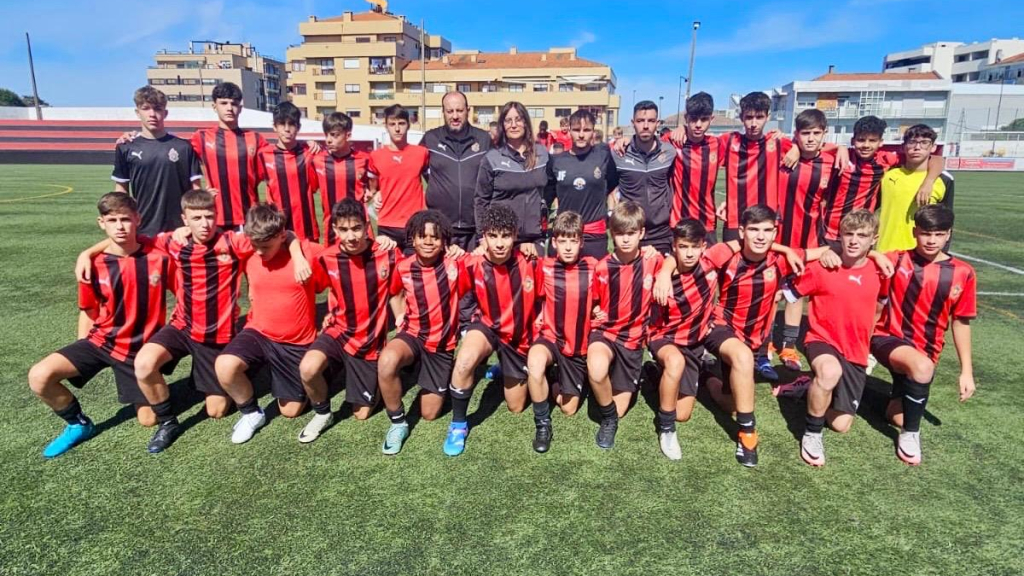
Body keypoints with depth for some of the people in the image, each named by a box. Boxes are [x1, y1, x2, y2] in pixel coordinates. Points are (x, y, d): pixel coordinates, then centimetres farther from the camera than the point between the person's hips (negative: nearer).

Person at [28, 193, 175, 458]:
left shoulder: (159, 259, -12)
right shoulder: (94, 266, -7)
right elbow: (88, 313, 6)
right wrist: (81, 356, 6)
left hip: (141, 349, -1)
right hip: (101, 342, 2)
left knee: (148, 420, -2)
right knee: (39, 376, -21)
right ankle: (79, 424, 6)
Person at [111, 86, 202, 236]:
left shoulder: (184, 147, 3)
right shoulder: (126, 148, 4)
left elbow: (196, 189, 4)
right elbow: (121, 191, 10)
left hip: (179, 229, 0)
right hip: (141, 230, 1)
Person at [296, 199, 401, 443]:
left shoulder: (388, 255, -15)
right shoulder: (327, 259, -12)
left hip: (372, 341, 0)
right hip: (340, 333, 1)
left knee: (362, 413, 7)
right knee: (308, 369, -31)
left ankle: (375, 382, 41)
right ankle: (322, 413, 0)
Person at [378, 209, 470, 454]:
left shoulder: (455, 264, -13)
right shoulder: (403, 268, -7)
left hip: (443, 343, 0)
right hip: (413, 335, 1)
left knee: (429, 413, 5)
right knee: (386, 362, -37)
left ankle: (440, 378, 39)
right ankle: (398, 423, -13)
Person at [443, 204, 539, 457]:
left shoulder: (528, 263, -17)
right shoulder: (473, 265, -20)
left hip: (519, 335, 2)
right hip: (487, 326, -1)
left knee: (516, 407, 13)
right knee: (464, 362, -38)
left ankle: (506, 371, 47)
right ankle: (458, 425, -13)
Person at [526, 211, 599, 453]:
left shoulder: (593, 267, -8)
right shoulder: (544, 267, -8)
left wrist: (599, 313, -7)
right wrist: (539, 314, -3)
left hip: (579, 346, 1)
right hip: (550, 337, -1)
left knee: (569, 408, 5)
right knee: (535, 364, -38)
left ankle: (558, 380, 40)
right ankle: (543, 423, -15)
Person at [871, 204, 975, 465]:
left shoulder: (962, 273, -3)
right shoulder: (896, 260, -5)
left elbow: (961, 322, 3)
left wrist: (966, 371, 4)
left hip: (925, 352, 3)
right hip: (888, 338, -3)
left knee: (897, 416, 4)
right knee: (922, 367, -36)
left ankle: (900, 390, 42)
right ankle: (911, 433, -12)